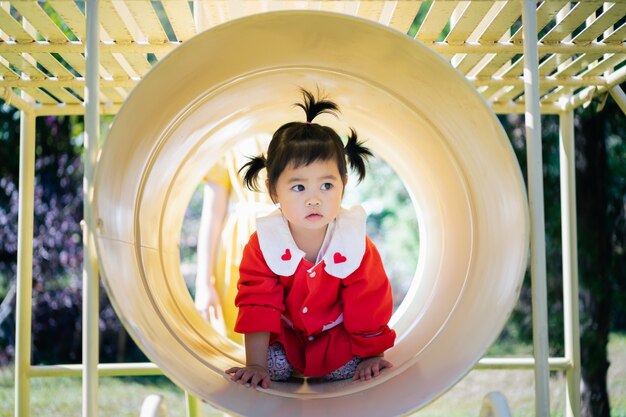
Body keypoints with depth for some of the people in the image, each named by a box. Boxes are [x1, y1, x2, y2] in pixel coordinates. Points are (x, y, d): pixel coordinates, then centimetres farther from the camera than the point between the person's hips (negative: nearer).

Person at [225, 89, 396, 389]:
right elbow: (258, 305, -19)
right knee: (274, 366, -20)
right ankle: (292, 366, 16)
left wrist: (372, 357, -8)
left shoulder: (355, 243, -23)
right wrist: (256, 365, -21)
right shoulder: (263, 243, -23)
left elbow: (370, 307, -14)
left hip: (338, 334, 0)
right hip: (284, 333, 0)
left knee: (348, 369, -18)